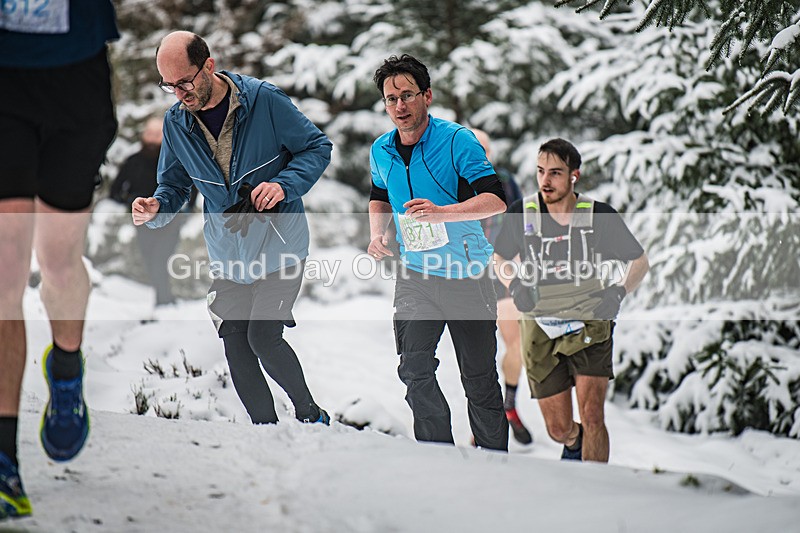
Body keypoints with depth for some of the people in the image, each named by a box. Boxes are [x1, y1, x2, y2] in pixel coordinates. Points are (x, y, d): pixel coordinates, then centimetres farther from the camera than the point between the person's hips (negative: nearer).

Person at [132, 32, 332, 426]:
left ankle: (310, 415, 10)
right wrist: (156, 208, -15)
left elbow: (317, 147, -6)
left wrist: (285, 185, -24)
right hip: (227, 255, 5)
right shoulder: (175, 122, -3)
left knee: (263, 338, -13)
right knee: (236, 348, 3)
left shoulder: (264, 100, -16)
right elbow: (174, 184, 8)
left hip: (279, 245, -4)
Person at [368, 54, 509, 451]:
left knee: (479, 379, 3)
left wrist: (441, 212, -35)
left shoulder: (456, 140, -14)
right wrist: (376, 234, 5)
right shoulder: (381, 151, 3)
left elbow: (496, 199, -22)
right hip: (415, 276, 4)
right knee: (414, 371, -9)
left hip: (466, 275, -4)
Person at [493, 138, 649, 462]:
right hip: (541, 330, 2)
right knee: (559, 430, 7)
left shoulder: (598, 215, -6)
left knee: (591, 415, -19)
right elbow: (500, 258, 15)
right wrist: (514, 285, -5)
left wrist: (619, 292, -12)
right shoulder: (521, 213, -3)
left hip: (589, 326, -2)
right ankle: (573, 443, 44)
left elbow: (640, 261, 6)